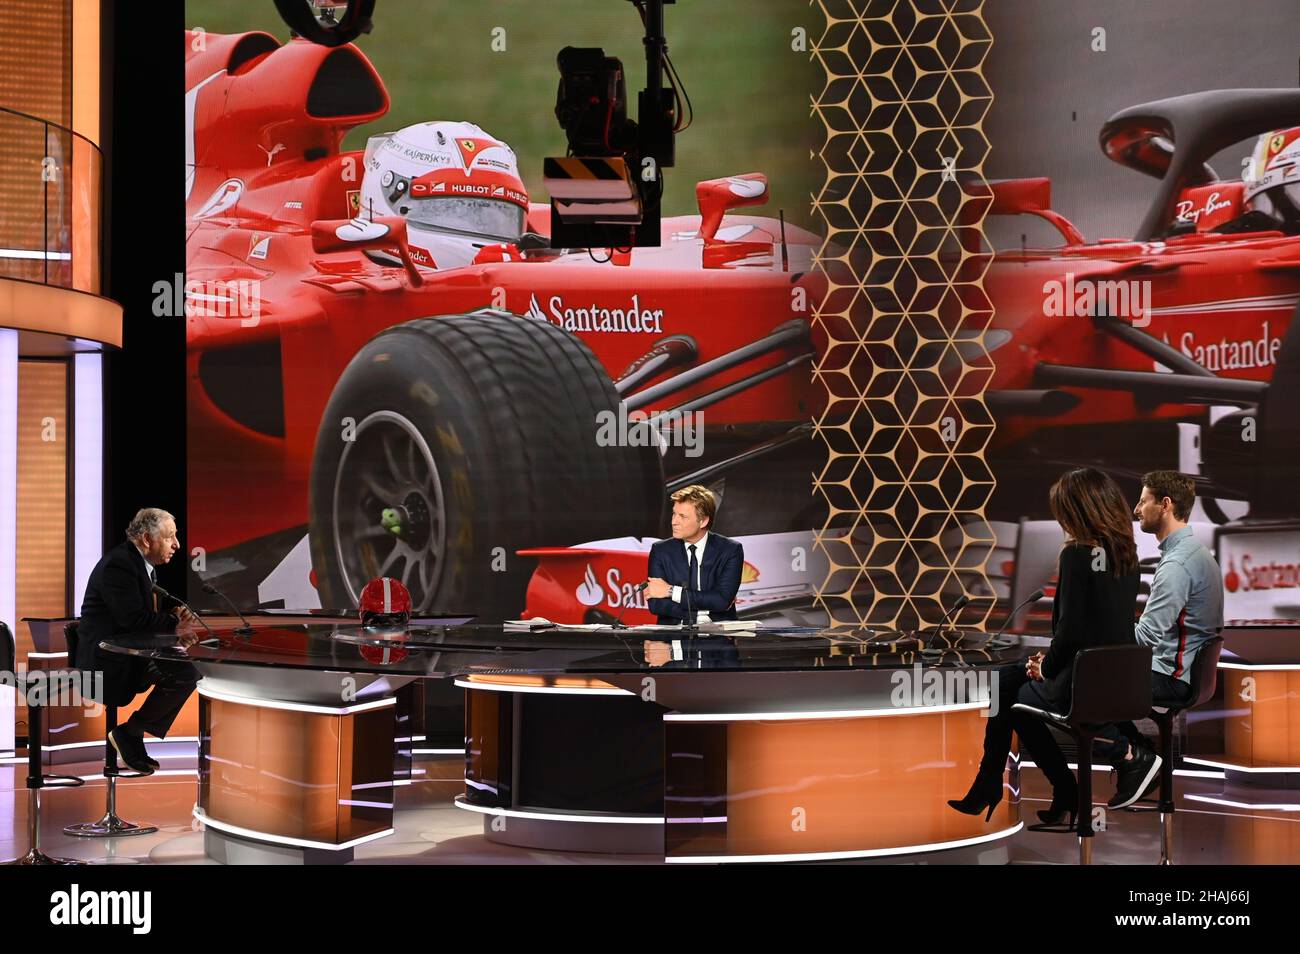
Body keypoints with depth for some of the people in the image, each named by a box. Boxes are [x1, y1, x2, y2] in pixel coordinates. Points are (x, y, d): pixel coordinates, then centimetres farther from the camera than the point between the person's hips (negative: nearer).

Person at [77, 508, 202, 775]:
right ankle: (128, 732, -7)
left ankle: (133, 742, 3)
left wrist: (172, 617, -2)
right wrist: (174, 625, -11)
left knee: (190, 670, 0)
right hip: (106, 658, -10)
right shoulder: (118, 564, -16)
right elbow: (133, 618, -24)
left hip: (125, 652, 10)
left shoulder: (139, 563, 15)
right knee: (185, 672, -21)